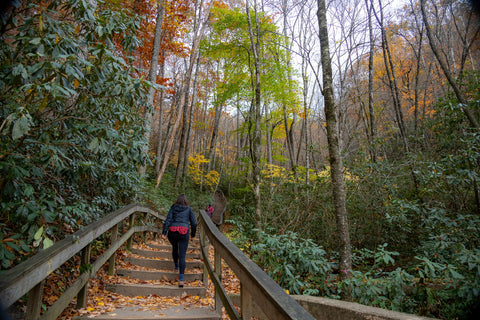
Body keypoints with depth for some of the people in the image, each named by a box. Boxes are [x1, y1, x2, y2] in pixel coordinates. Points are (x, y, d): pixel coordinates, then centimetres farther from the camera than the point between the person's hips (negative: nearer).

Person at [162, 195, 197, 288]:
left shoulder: (173, 208, 12)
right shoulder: (189, 209, 11)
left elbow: (168, 220, 1)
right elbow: (194, 223, 9)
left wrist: (164, 232, -1)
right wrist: (193, 234, 23)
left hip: (172, 231, 2)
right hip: (184, 232, -2)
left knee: (174, 248, 31)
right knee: (182, 255, -2)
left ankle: (176, 267, 42)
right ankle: (181, 279, -9)